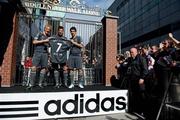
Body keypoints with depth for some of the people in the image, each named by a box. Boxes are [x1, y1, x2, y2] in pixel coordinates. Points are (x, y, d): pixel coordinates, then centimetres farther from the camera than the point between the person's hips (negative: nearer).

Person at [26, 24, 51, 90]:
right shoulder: (40, 34, 7)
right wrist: (44, 41, -9)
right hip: (37, 52, -4)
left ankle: (40, 83, 9)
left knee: (44, 68, 0)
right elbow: (34, 42, -4)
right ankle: (31, 84, -5)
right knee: (34, 68, -10)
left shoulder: (49, 36, 18)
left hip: (45, 53, 4)